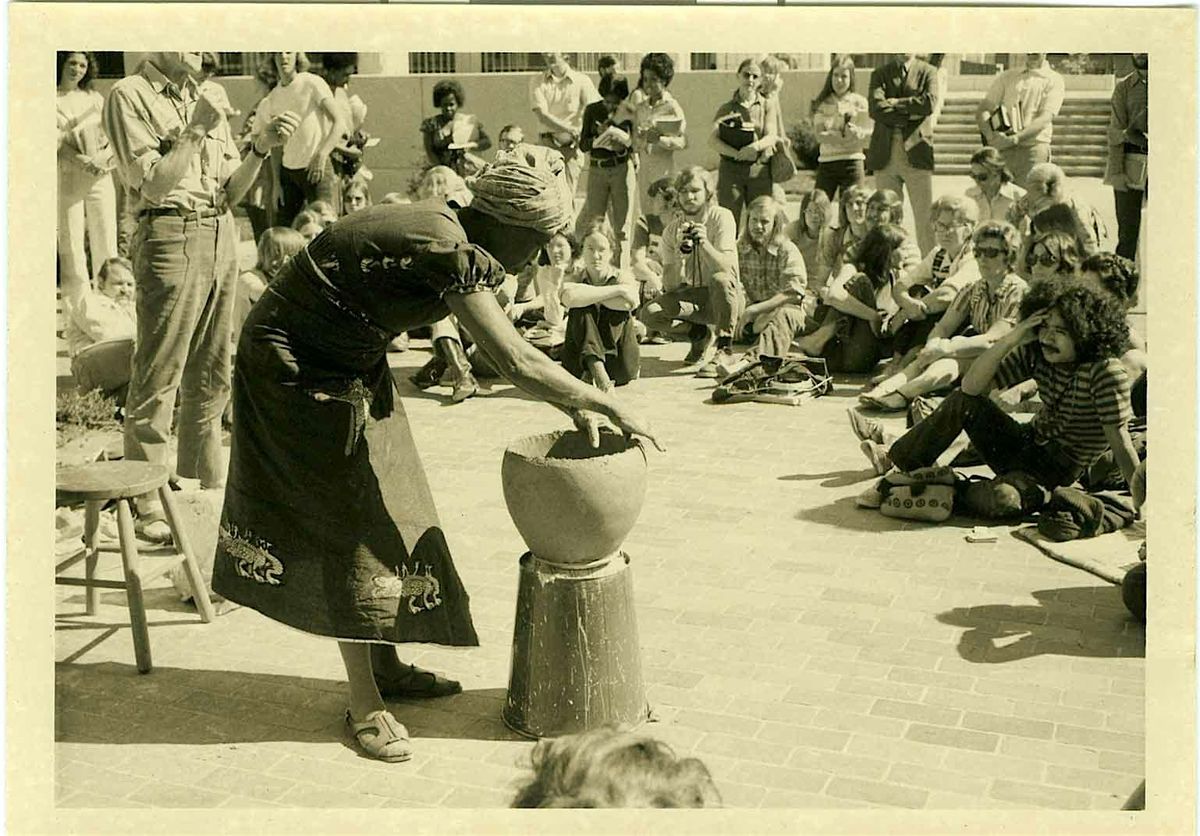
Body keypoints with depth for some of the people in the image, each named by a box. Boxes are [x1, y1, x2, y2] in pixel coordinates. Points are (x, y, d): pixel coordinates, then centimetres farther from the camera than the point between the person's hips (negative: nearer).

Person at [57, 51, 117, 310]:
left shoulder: (94, 98, 15)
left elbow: (113, 136, 11)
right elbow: (55, 141, -6)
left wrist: (103, 158, -10)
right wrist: (82, 162, -20)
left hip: (100, 177, 3)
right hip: (66, 178, -3)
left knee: (105, 239, 2)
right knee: (71, 243, -4)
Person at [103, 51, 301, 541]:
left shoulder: (203, 100, 18)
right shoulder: (129, 96, 0)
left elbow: (230, 191, 15)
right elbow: (154, 183, -10)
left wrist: (262, 148, 1)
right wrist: (197, 130, -12)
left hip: (222, 236, 7)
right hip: (171, 235, -7)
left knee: (211, 378, 12)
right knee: (157, 379, -5)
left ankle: (204, 489, 24)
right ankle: (148, 509, 0)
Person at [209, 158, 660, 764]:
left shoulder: (449, 233, 2)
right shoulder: (453, 254, -27)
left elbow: (505, 346, 9)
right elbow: (516, 363, -29)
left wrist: (572, 406, 2)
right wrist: (610, 406, -19)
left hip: (349, 363, 10)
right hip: (296, 367, -10)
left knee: (385, 509, 13)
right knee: (344, 525, -5)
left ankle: (385, 667, 27)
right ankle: (364, 704, 5)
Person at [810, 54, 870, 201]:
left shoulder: (859, 102, 4)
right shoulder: (822, 103, 7)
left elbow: (867, 131, -3)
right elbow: (820, 135, -4)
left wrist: (857, 132, -25)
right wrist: (842, 135, -19)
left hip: (852, 162, -1)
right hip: (827, 162, 1)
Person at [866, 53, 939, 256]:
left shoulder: (928, 72, 8)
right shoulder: (879, 74, 12)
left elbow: (929, 102, -12)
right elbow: (875, 108, -6)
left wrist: (895, 103, -6)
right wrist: (910, 115, -10)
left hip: (917, 155, -2)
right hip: (885, 155, 2)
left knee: (925, 218, -5)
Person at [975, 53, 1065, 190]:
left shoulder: (1054, 80, 7)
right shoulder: (1007, 77, 17)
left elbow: (1044, 119, -7)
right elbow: (982, 111, 10)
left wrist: (1014, 138, -23)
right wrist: (991, 136, -12)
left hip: (1033, 148, -3)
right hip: (1002, 149, 3)